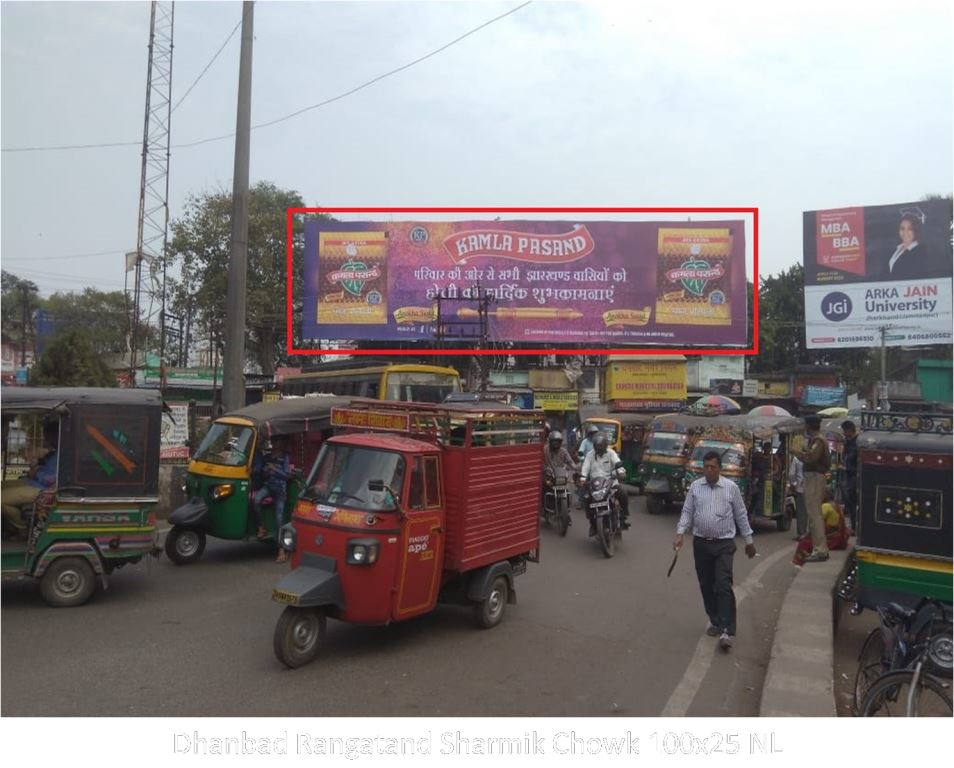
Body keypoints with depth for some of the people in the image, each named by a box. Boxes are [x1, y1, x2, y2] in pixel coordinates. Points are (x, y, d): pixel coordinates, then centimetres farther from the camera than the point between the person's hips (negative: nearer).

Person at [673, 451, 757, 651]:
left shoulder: (731, 488, -1)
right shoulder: (695, 487, 3)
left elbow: (741, 515, 6)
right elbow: (687, 512, 4)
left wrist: (749, 540, 10)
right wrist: (680, 534, -9)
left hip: (724, 544, -3)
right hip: (701, 543, 3)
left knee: (723, 586, -11)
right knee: (706, 586, 10)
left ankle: (727, 631, -9)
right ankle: (715, 622, 26)